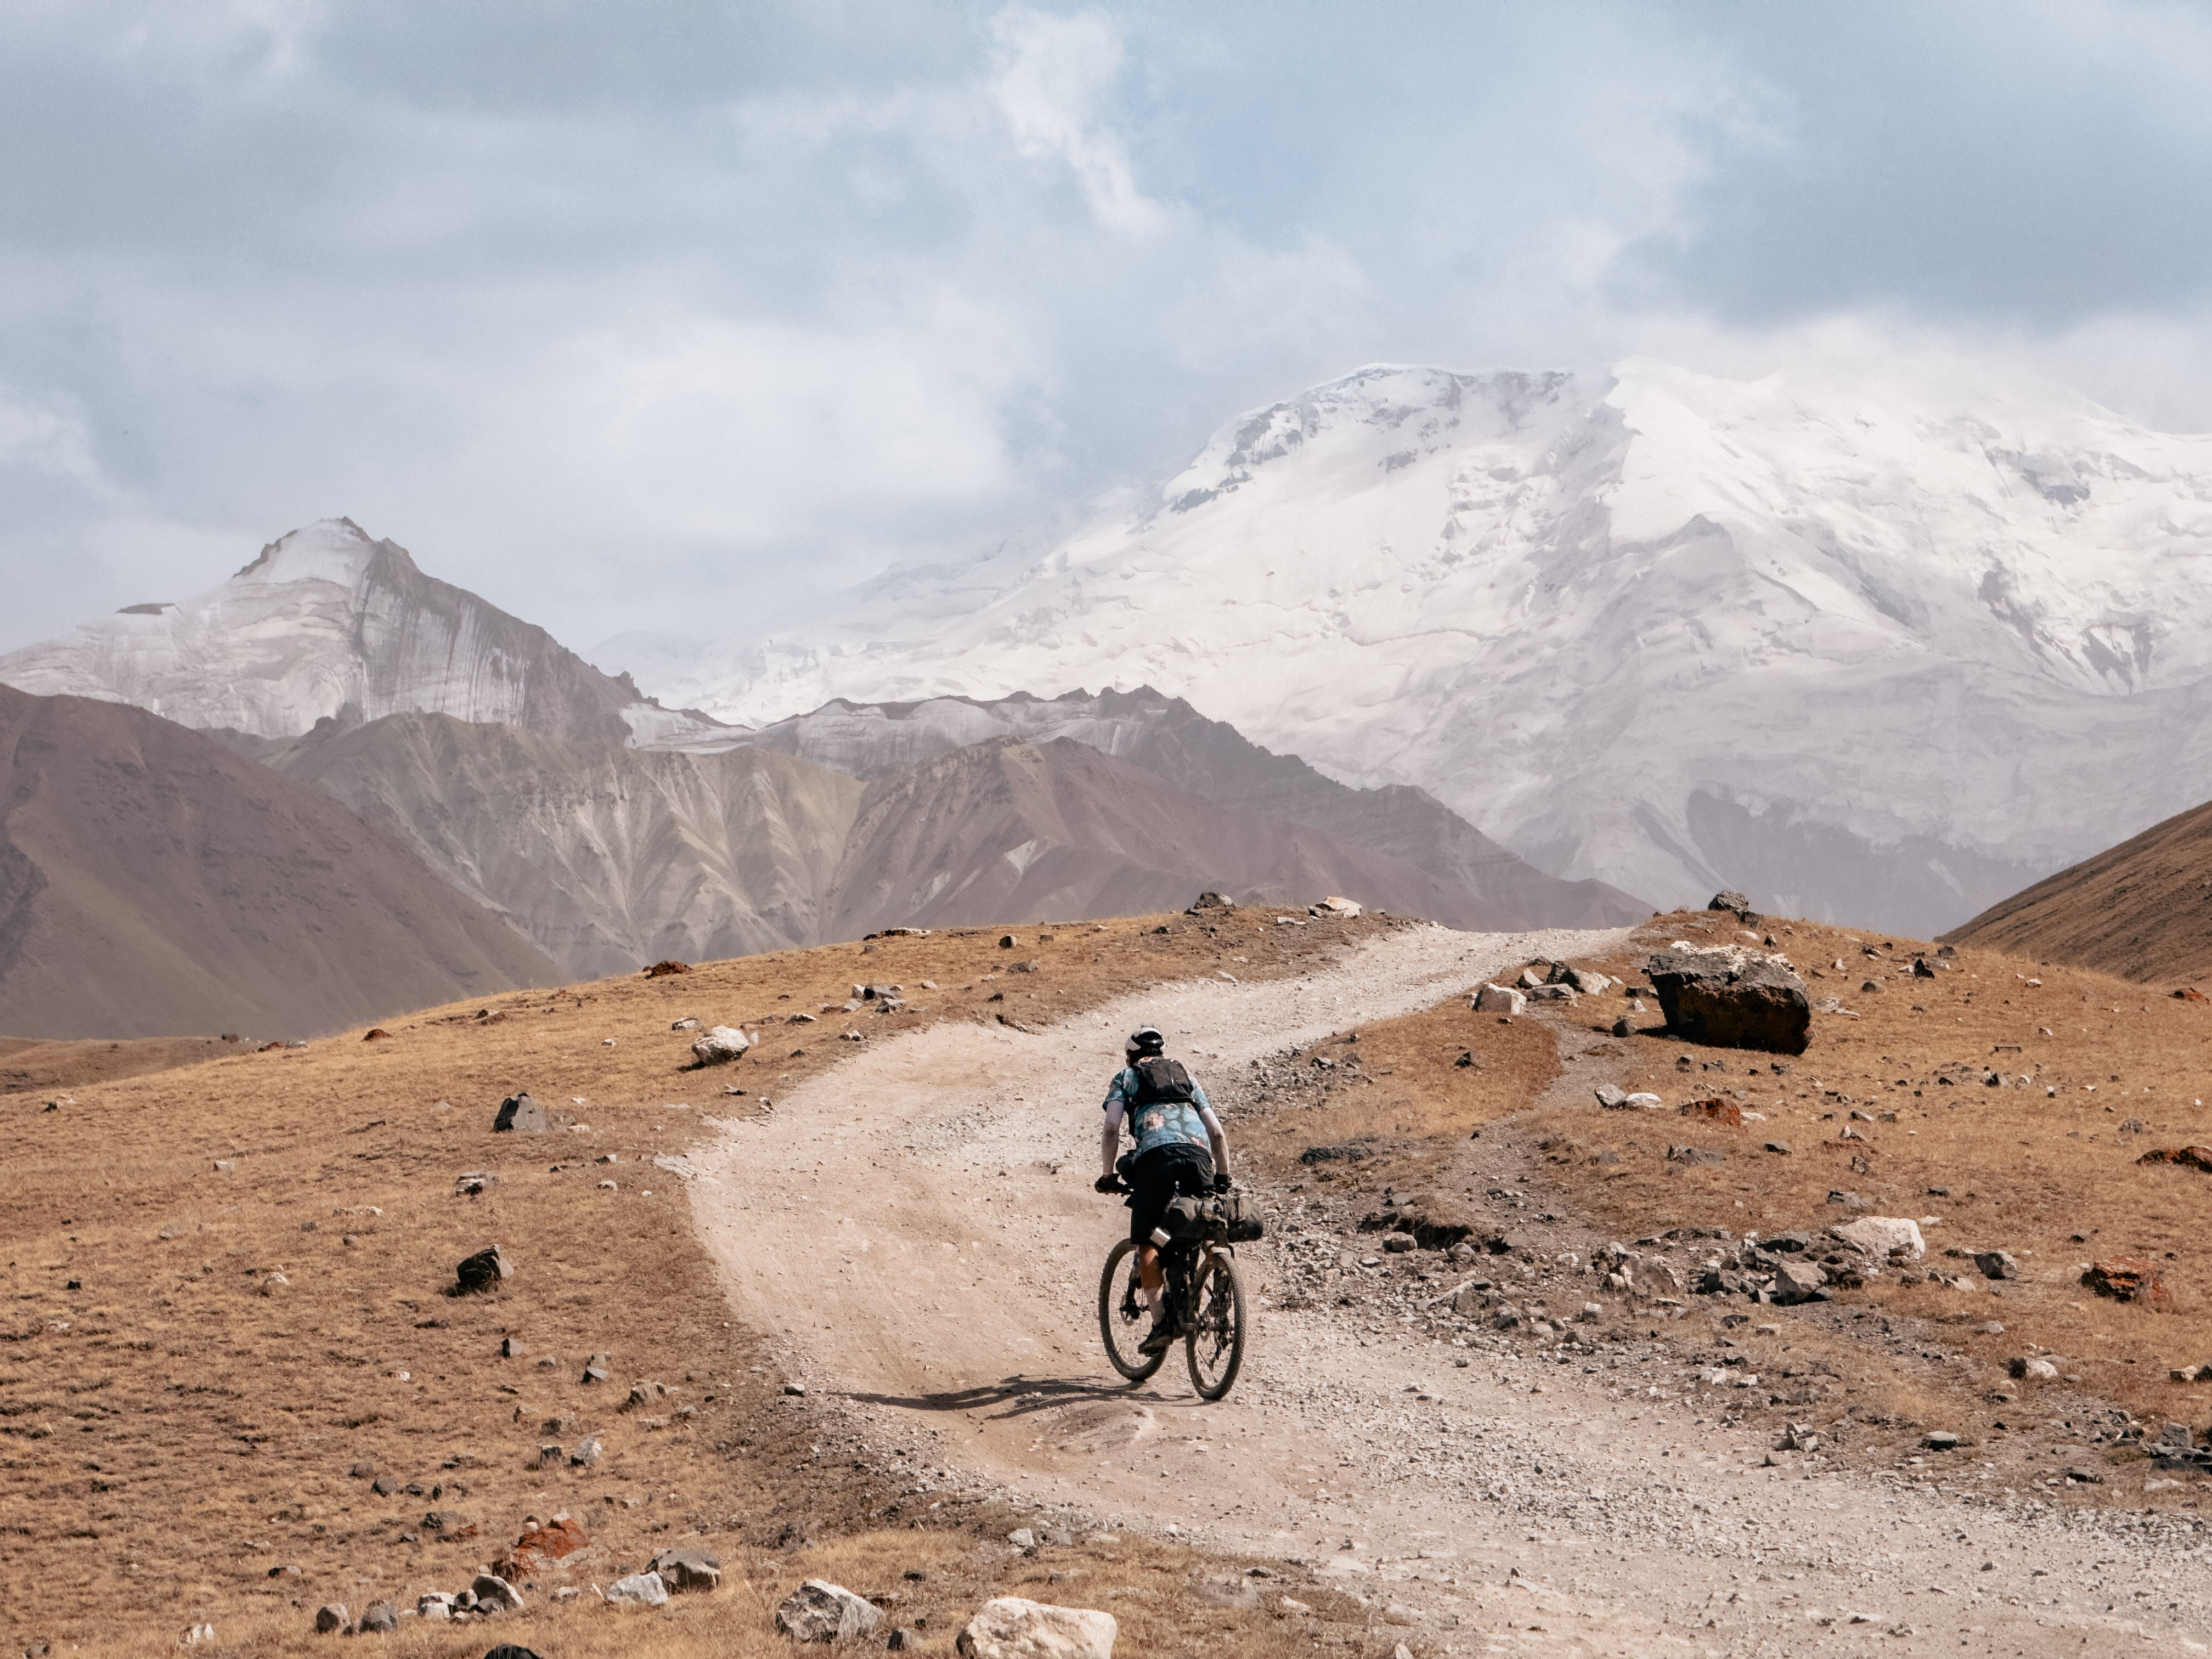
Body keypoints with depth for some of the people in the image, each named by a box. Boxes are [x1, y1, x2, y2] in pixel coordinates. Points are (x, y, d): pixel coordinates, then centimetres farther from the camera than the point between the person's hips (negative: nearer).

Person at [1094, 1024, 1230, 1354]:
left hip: (1156, 1153, -3)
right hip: (1198, 1152, 3)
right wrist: (1223, 1176, 36)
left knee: (1146, 1243, 4)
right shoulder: (1186, 1076, 35)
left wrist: (1110, 1174, 17)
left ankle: (1160, 1320, -8)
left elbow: (1111, 1130, 9)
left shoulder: (1126, 1077, 25)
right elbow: (1217, 1132, 29)